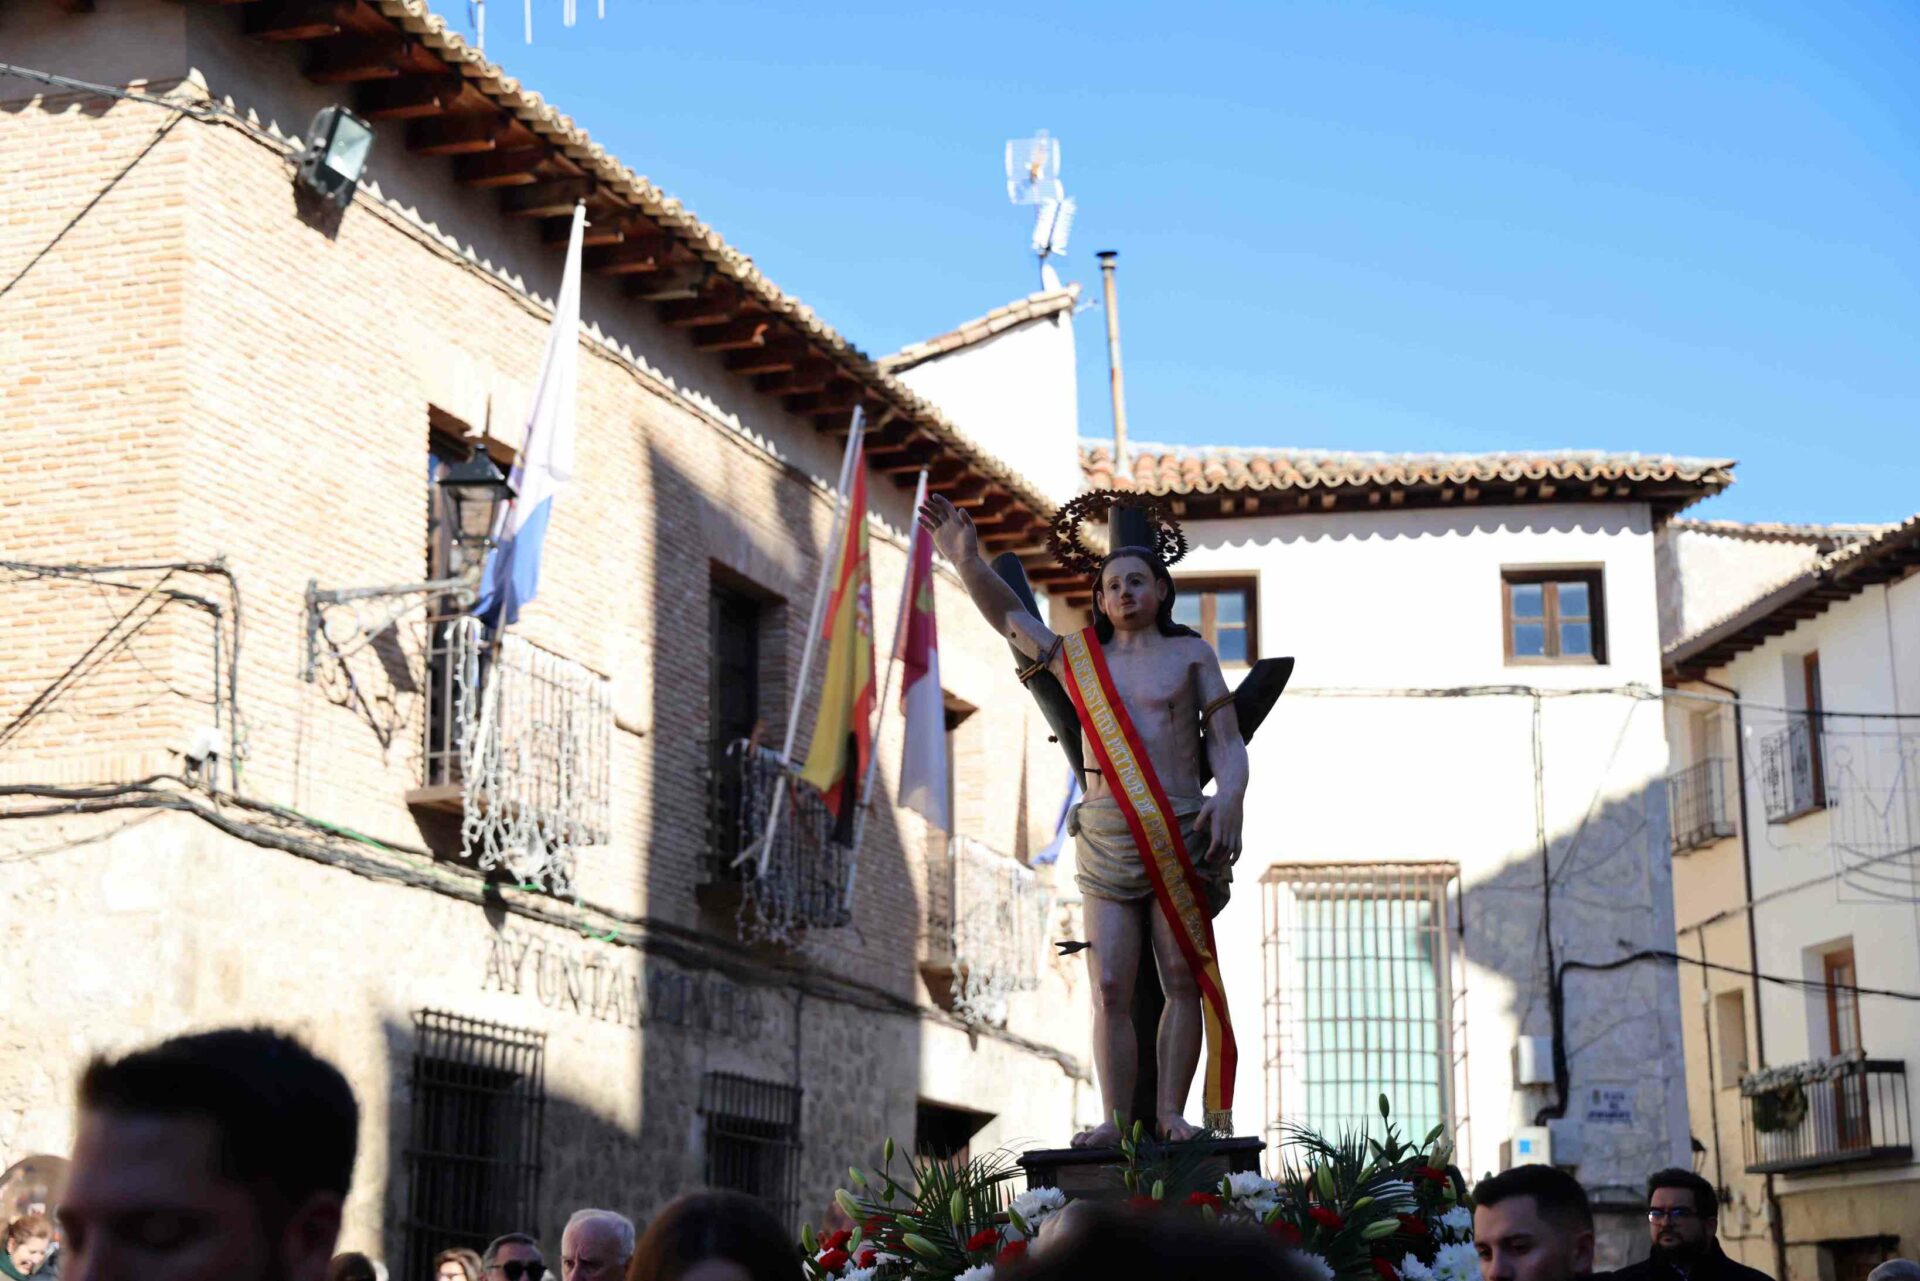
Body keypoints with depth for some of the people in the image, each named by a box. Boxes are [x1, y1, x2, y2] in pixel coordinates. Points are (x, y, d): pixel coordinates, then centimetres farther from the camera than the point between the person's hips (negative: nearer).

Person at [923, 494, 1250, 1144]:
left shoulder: (1191, 653, 10)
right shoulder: (1078, 658, 17)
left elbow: (1228, 743, 5)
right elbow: (1007, 613, 16)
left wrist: (1229, 798, -14)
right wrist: (967, 560, -1)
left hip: (1180, 834, -2)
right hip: (1106, 839, 2)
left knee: (1183, 979, -5)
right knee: (1110, 987, -7)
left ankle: (1171, 1113, -1)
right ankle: (1116, 1120, -8)